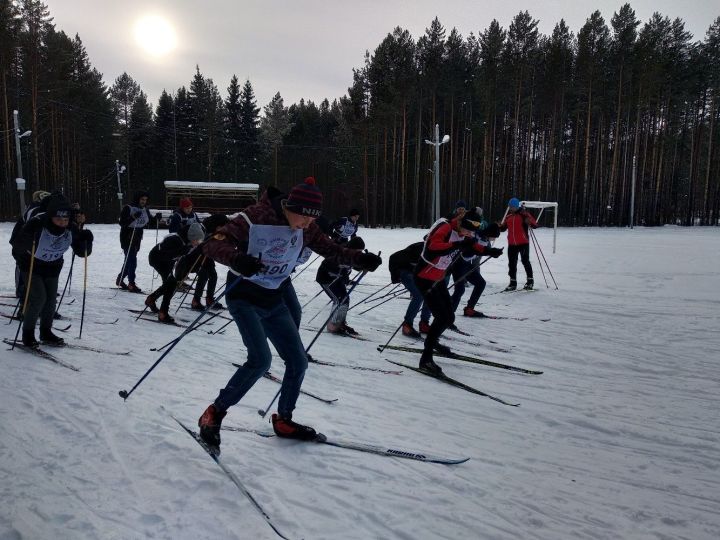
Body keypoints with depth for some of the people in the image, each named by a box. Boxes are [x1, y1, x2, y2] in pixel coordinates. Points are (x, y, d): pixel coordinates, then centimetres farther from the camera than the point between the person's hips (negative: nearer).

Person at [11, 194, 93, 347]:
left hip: (53, 267, 4)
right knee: (38, 298, -14)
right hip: (31, 266, -4)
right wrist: (29, 239, -50)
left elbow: (82, 252, -11)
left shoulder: (71, 229, -18)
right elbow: (18, 246, -30)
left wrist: (87, 241, -31)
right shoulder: (37, 223, -30)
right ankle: (28, 332, 6)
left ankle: (46, 332, 24)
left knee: (51, 300, 4)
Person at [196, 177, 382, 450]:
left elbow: (330, 249, 6)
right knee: (261, 359, -23)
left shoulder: (305, 228, -4)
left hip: (273, 301, 7)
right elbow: (213, 244, -25)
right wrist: (237, 259, -46)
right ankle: (214, 413, -3)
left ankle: (284, 420, 25)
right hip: (244, 297, -6)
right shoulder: (254, 218, -22)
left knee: (298, 361, 5)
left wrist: (360, 259, -11)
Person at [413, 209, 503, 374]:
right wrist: (457, 244, -44)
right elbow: (432, 248, -41)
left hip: (438, 279, 9)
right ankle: (426, 359, -7)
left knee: (449, 317, 14)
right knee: (442, 317, -15)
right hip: (425, 278, -9)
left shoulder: (462, 234, 2)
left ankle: (432, 341, 42)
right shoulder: (446, 229, -25)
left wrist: (489, 251, 8)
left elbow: (472, 246, 22)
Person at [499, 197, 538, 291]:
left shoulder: (524, 214, -7)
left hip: (523, 242, -5)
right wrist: (498, 227, -4)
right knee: (512, 263, 8)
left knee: (525, 261, 0)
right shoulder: (508, 216, 9)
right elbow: (503, 227, 17)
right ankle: (513, 282, 18)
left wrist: (530, 222, -33)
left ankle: (530, 281, 14)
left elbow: (535, 225, -12)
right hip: (511, 243, 5)